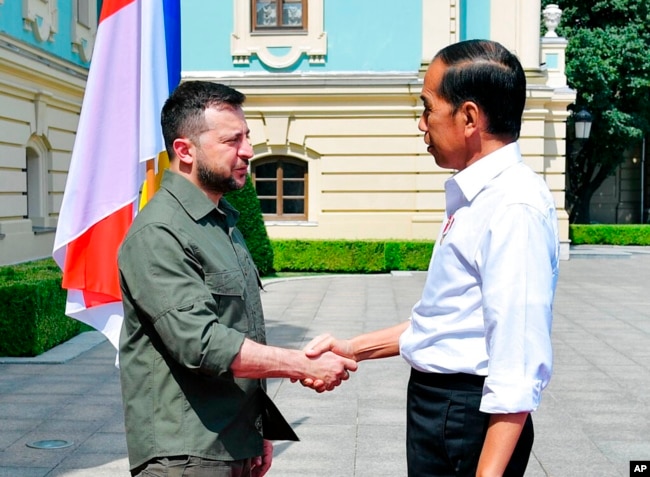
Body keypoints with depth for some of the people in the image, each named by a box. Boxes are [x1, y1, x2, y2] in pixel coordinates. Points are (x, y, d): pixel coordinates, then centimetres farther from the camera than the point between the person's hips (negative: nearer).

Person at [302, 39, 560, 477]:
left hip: (469, 418, -9)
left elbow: (518, 369, -26)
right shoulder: (476, 198, 8)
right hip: (436, 404, 9)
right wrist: (353, 350, 10)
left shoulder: (513, 207, -21)